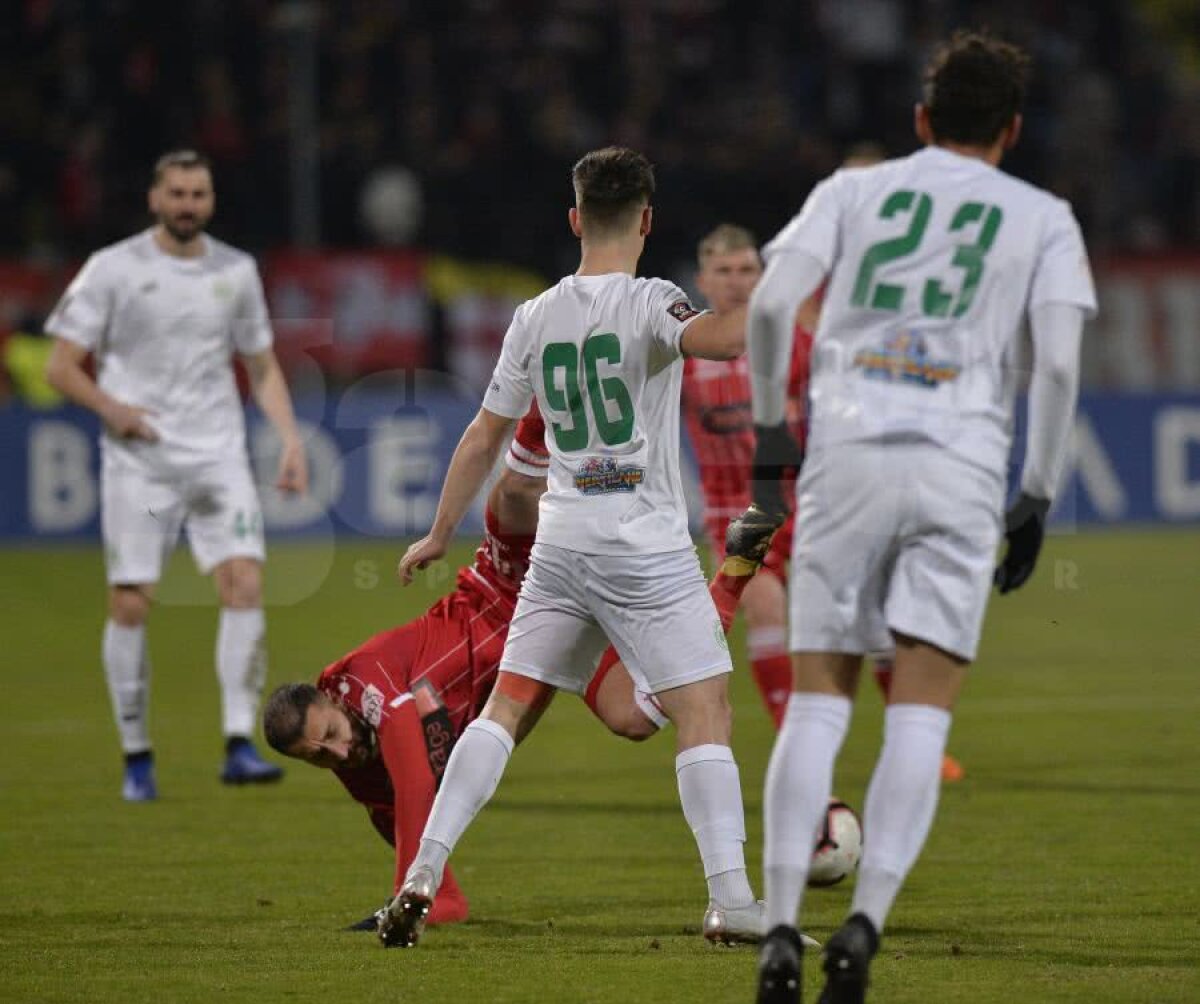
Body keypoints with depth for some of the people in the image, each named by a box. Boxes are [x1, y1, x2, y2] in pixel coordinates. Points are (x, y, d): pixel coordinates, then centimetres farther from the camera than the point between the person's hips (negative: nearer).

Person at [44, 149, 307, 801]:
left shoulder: (236, 271, 9)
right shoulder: (113, 269, -1)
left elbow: (263, 367, 19)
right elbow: (61, 366, 0)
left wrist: (290, 440, 5)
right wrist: (110, 407, -18)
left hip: (218, 455, 2)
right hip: (138, 460, -2)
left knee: (244, 582, -15)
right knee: (130, 603, -4)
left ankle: (239, 746, -14)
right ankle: (136, 757, 10)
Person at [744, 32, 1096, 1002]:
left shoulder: (854, 189, 16)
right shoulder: (1043, 219, 13)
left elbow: (771, 302, 0)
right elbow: (1059, 362, -1)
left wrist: (770, 429, 9)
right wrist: (1037, 501, 5)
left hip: (846, 455, 1)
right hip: (962, 466, -1)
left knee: (817, 698, 6)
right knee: (921, 713, 0)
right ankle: (866, 921, -16)